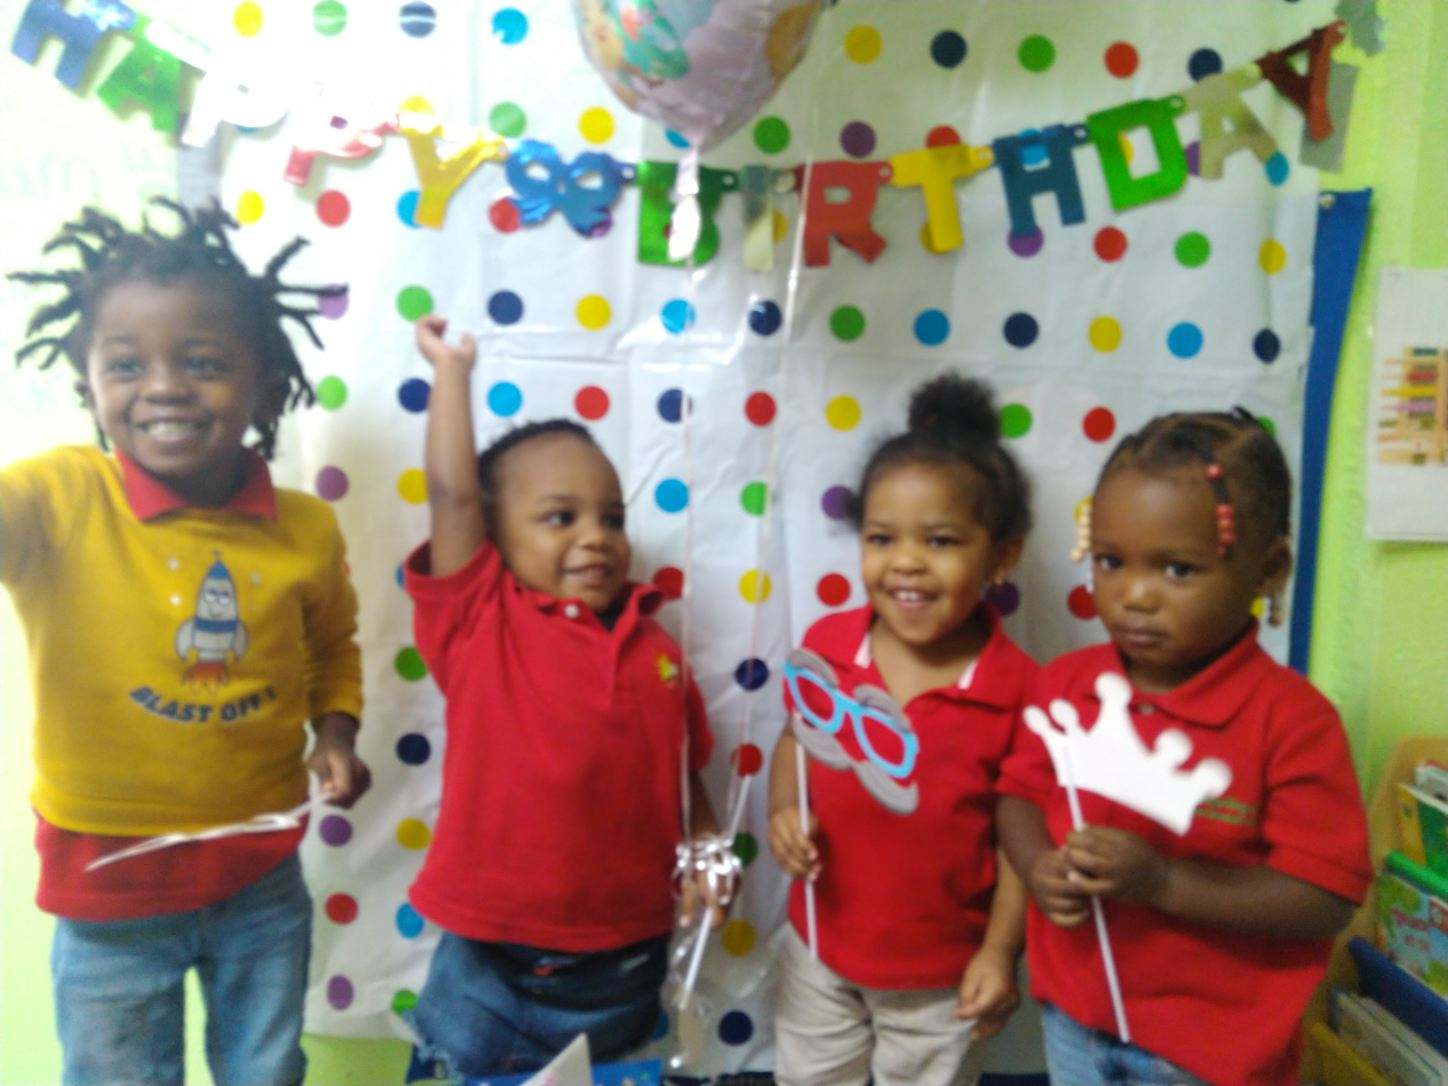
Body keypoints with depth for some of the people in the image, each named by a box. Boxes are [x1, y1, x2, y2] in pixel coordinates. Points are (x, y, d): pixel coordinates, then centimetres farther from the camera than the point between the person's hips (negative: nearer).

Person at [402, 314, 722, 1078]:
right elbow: (451, 494, -16)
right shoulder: (478, 624, -8)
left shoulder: (656, 648, 1)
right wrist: (452, 368, -7)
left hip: (623, 971, 3)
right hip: (487, 967, -2)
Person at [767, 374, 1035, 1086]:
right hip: (819, 948, 3)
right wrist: (783, 812, -13)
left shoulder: (1015, 688, -22)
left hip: (944, 973, -2)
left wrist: (1000, 952, -10)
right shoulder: (825, 646, -14)